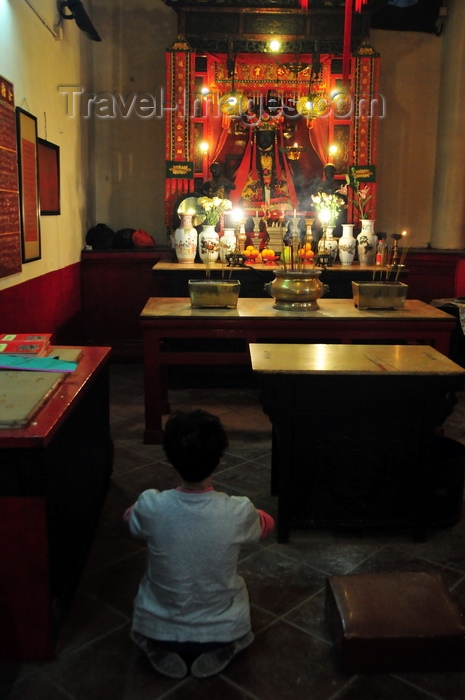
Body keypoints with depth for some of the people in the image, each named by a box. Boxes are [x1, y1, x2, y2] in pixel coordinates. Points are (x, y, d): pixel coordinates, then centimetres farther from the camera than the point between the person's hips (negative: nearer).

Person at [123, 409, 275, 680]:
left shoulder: (151, 506, -24)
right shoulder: (238, 512, -25)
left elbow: (129, 519, 3)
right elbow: (268, 525, 2)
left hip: (158, 630, 1)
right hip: (222, 631, 0)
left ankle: (161, 650, 10)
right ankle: (222, 649, 8)